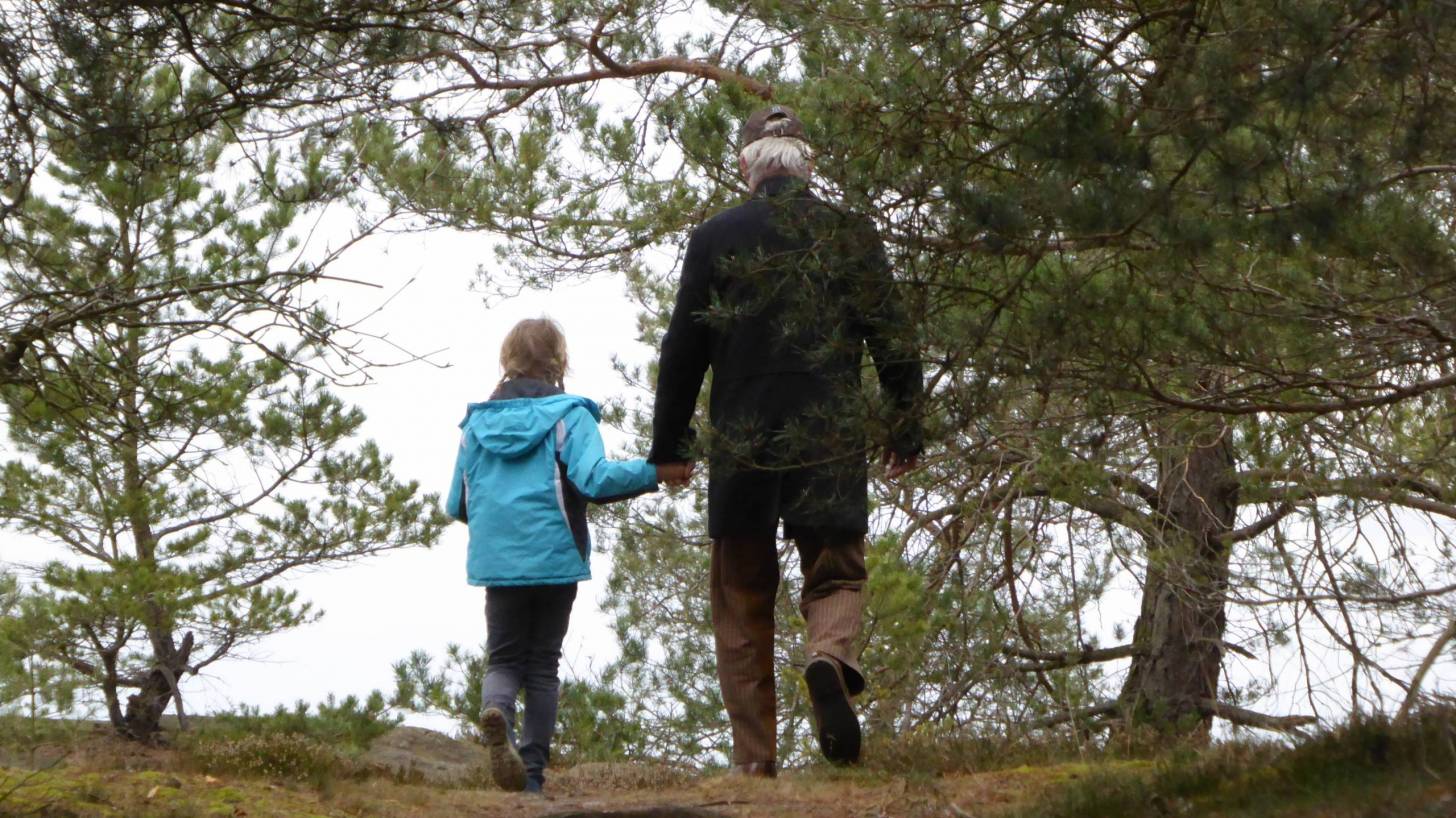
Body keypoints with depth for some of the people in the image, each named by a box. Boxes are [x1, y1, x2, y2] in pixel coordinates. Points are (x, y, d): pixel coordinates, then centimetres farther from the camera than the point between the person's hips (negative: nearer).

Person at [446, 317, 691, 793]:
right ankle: (533, 773, 4)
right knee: (543, 665, 9)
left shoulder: (476, 422, 8)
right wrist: (656, 472, -14)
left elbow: (457, 505, 12)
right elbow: (594, 478, -20)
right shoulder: (569, 415, -4)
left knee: (502, 659, 11)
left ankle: (497, 710, -24)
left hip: (495, 560, 2)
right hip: (554, 558, -2)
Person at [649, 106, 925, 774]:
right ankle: (831, 656, -21)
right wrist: (906, 430, 14)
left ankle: (754, 757, 7)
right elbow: (892, 339, 4)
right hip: (831, 439, 0)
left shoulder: (714, 238, 0)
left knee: (741, 600, 9)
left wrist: (668, 443, 11)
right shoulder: (852, 235, 3)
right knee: (835, 574, 12)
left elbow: (684, 349, 2)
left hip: (740, 443, 0)